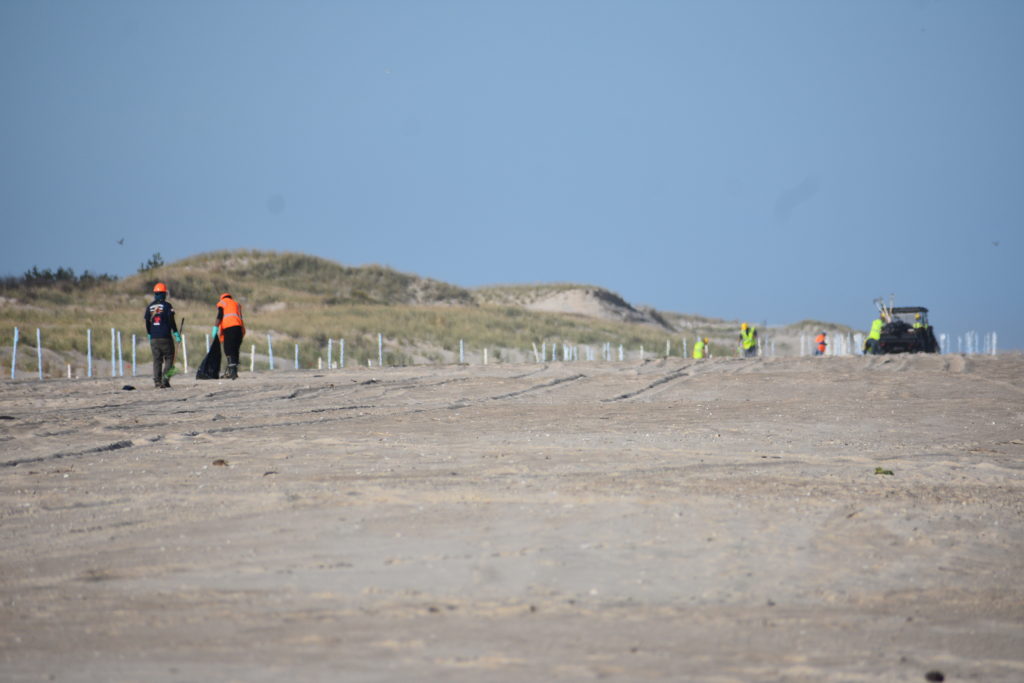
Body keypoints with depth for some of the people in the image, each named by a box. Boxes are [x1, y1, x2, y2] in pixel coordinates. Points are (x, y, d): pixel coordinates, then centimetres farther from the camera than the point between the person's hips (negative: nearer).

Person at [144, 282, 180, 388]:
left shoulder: (149, 307, 8)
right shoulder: (167, 305, -5)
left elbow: (147, 323, 11)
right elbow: (171, 321, -9)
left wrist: (149, 335, 22)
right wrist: (176, 334, -3)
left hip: (154, 338, 4)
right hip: (165, 337, -4)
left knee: (157, 360, 8)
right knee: (169, 358, 3)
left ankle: (157, 381, 2)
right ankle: (165, 379, -11)